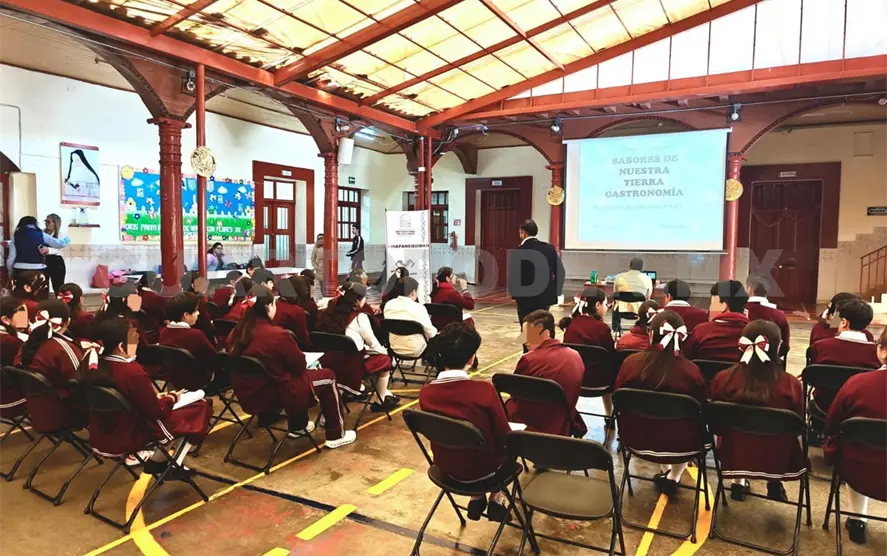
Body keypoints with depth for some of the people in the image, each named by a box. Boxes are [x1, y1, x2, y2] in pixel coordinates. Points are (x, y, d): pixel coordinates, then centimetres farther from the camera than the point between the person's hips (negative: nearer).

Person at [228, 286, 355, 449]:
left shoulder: (236, 334, -1)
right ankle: (336, 435, 17)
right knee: (327, 376, 9)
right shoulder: (277, 335, -24)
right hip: (276, 396, -8)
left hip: (247, 397, 8)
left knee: (294, 377, 32)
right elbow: (300, 365, -9)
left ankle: (298, 426, 44)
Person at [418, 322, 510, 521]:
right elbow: (504, 437, -13)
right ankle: (496, 500, 27)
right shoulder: (484, 390, -27)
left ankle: (476, 498, 30)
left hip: (445, 467, 3)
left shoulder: (425, 394, -15)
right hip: (482, 469, -3)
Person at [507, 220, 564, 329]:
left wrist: (514, 294, 5)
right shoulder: (549, 247, 0)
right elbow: (559, 271, 0)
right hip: (545, 296, 5)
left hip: (526, 298, -4)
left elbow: (513, 276, -11)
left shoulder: (518, 252, -12)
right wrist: (555, 291, 10)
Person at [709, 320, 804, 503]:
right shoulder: (791, 384, -22)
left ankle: (738, 482, 27)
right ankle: (775, 483, 27)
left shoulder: (722, 379, -19)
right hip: (778, 461, 0)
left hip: (734, 457, 1)